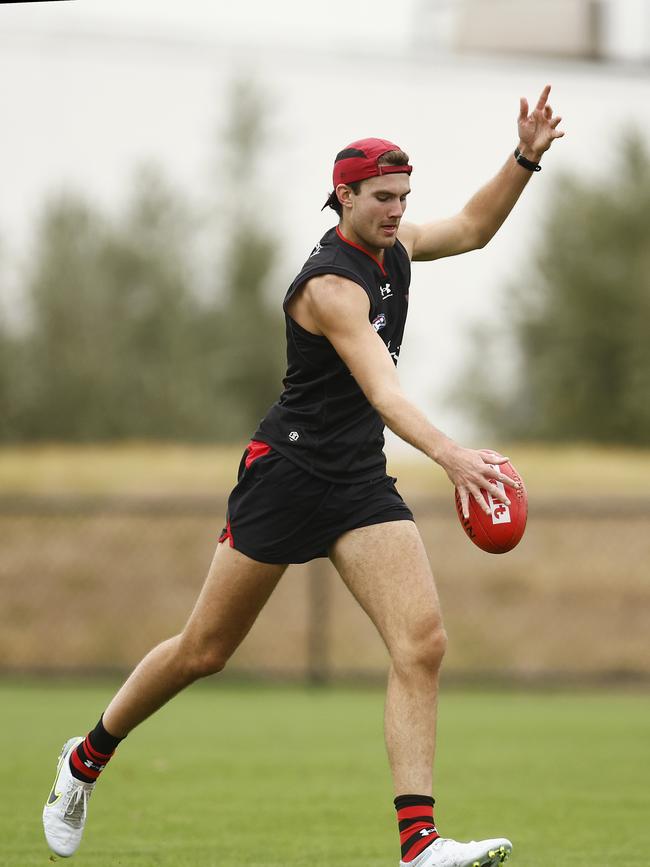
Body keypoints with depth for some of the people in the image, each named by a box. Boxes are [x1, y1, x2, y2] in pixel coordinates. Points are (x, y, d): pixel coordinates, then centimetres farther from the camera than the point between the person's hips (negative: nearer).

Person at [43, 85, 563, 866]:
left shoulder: (389, 249, 6)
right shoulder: (330, 283, -20)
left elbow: (471, 228, 22)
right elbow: (382, 389, -33)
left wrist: (525, 158, 6)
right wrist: (449, 453, -48)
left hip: (363, 482, 7)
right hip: (289, 472, -7)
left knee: (422, 642, -14)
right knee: (204, 652, 4)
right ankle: (88, 757, 29)